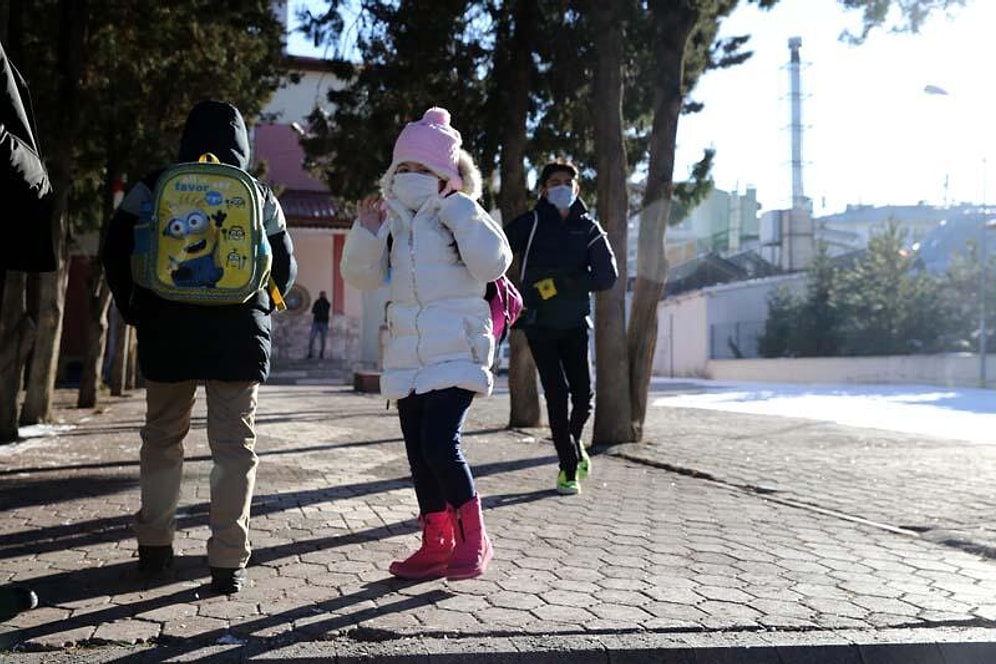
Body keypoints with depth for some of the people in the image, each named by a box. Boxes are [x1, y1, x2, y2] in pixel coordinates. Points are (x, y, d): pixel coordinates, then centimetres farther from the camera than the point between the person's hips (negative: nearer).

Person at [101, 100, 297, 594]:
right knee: (234, 446, 2)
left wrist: (136, 310, 11)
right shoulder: (258, 195, 5)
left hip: (167, 332, 1)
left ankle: (154, 547, 20)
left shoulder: (154, 187, 4)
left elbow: (116, 252, -1)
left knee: (162, 437, 15)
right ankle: (228, 563, 1)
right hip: (239, 335, 0)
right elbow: (285, 267, 4)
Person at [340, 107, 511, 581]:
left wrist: (460, 212, -21)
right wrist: (365, 232, -7)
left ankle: (473, 538, 1)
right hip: (407, 358, 7)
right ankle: (437, 543, 21)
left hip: (456, 353, -6)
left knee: (440, 443, -18)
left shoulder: (463, 217, -4)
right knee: (418, 451, 9)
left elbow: (493, 263, -20)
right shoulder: (392, 220, 11)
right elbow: (361, 276, 9)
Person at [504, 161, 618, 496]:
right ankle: (568, 467, 7)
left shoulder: (588, 228, 5)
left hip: (575, 323, 2)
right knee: (556, 394, -6)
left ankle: (574, 441, 30)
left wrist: (563, 284, -12)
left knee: (583, 394, -3)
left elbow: (607, 275, -3)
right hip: (539, 325, -2)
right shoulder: (529, 224, -2)